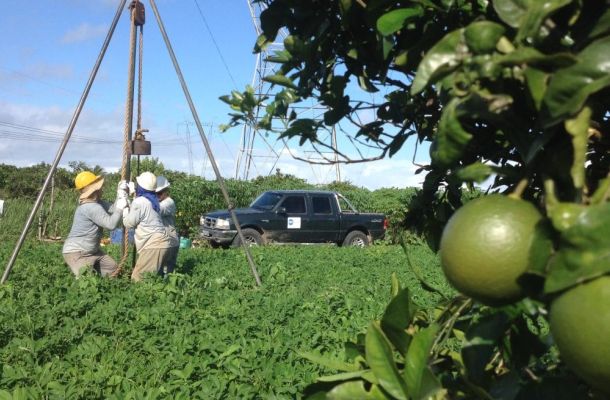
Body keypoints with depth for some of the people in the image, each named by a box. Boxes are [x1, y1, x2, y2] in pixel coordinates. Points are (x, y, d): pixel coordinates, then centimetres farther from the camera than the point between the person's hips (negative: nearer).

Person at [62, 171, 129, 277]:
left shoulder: (95, 202, 4)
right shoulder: (91, 207, -26)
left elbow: (113, 209, -1)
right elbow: (111, 224, -27)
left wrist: (121, 193, -8)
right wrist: (120, 207, -21)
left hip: (92, 251, 10)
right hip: (75, 252, -10)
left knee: (113, 269, 15)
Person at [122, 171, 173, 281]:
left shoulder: (139, 202, -14)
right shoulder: (151, 199, 12)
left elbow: (128, 223, -5)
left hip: (154, 245, -9)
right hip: (161, 243, 9)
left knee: (138, 278, -8)